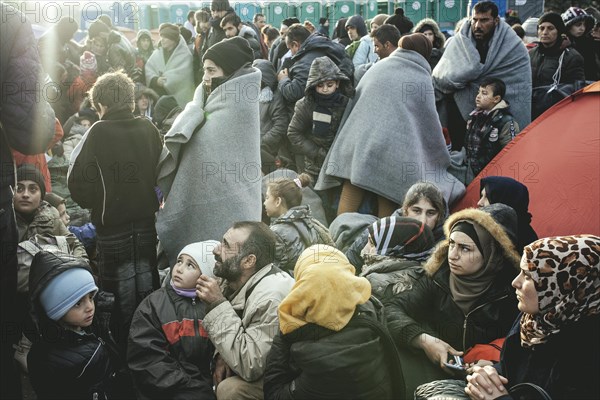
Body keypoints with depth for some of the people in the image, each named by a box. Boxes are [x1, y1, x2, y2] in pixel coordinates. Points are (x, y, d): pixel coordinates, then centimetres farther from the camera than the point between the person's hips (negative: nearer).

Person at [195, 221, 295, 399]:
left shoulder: (271, 298, -30)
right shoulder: (234, 280, -4)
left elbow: (249, 366, -30)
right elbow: (232, 330, 13)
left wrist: (217, 304, -28)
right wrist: (222, 356, -10)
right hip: (266, 370, 8)